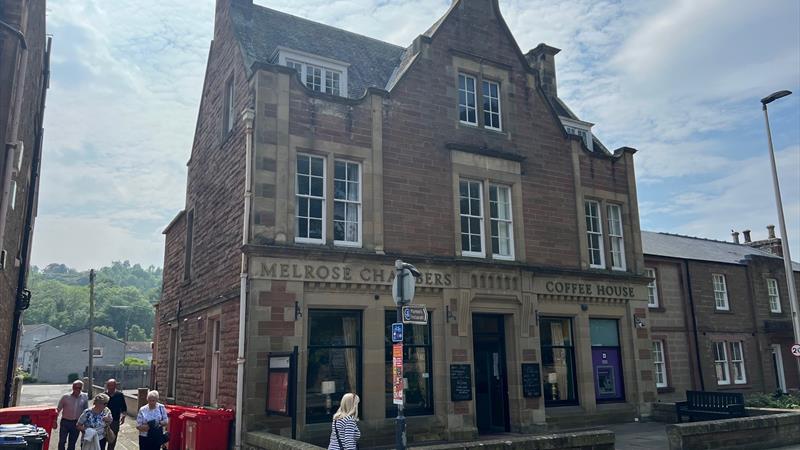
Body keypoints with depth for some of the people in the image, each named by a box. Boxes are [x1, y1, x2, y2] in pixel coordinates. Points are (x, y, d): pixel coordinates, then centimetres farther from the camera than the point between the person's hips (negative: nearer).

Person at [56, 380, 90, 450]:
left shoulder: (85, 397, -2)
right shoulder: (65, 397, -8)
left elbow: (86, 410, 6)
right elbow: (58, 410, -1)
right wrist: (55, 421, -1)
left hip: (77, 423, 2)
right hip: (65, 422, -2)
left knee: (72, 443, 11)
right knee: (62, 442, 0)